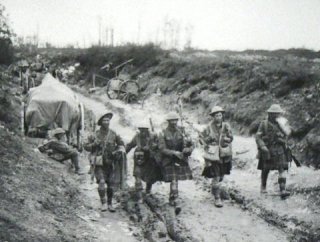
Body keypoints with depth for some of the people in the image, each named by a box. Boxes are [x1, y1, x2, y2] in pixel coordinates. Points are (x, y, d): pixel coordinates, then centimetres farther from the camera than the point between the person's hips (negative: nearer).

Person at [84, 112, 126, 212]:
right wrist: (94, 144, -15)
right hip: (99, 163, -2)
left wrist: (120, 151, -4)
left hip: (111, 163, 2)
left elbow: (121, 144, 15)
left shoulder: (114, 134, 2)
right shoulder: (95, 135, -2)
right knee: (101, 183, -14)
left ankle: (110, 204, 20)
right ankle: (103, 203, -2)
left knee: (112, 185, 5)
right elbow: (86, 146, 2)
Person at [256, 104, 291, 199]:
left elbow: (286, 134, 12)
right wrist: (263, 147, -16)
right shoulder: (264, 124, -1)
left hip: (279, 150, 1)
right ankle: (263, 187, 32)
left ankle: (282, 191, -15)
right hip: (267, 150, -1)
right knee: (265, 170, 11)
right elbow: (258, 137, -4)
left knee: (282, 170, -10)